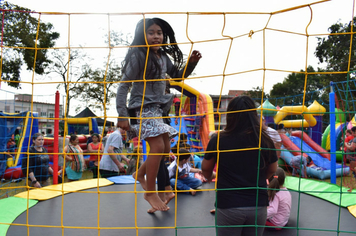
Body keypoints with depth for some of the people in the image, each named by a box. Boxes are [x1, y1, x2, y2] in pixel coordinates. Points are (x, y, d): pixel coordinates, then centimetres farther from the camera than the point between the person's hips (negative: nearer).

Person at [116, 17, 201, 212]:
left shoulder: (163, 57, 9)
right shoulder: (137, 56, -11)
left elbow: (177, 75, 19)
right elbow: (123, 87, -12)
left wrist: (191, 64, 0)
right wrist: (122, 116, -18)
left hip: (158, 108, 8)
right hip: (142, 107, -8)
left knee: (165, 150, 9)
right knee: (158, 147, -16)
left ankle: (141, 174, 34)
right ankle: (150, 192, 1)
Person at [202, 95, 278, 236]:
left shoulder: (218, 140, -12)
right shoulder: (265, 141, -5)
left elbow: (205, 168, 2)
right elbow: (272, 170, 10)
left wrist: (209, 178, 25)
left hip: (228, 207, -2)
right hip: (259, 206, 3)